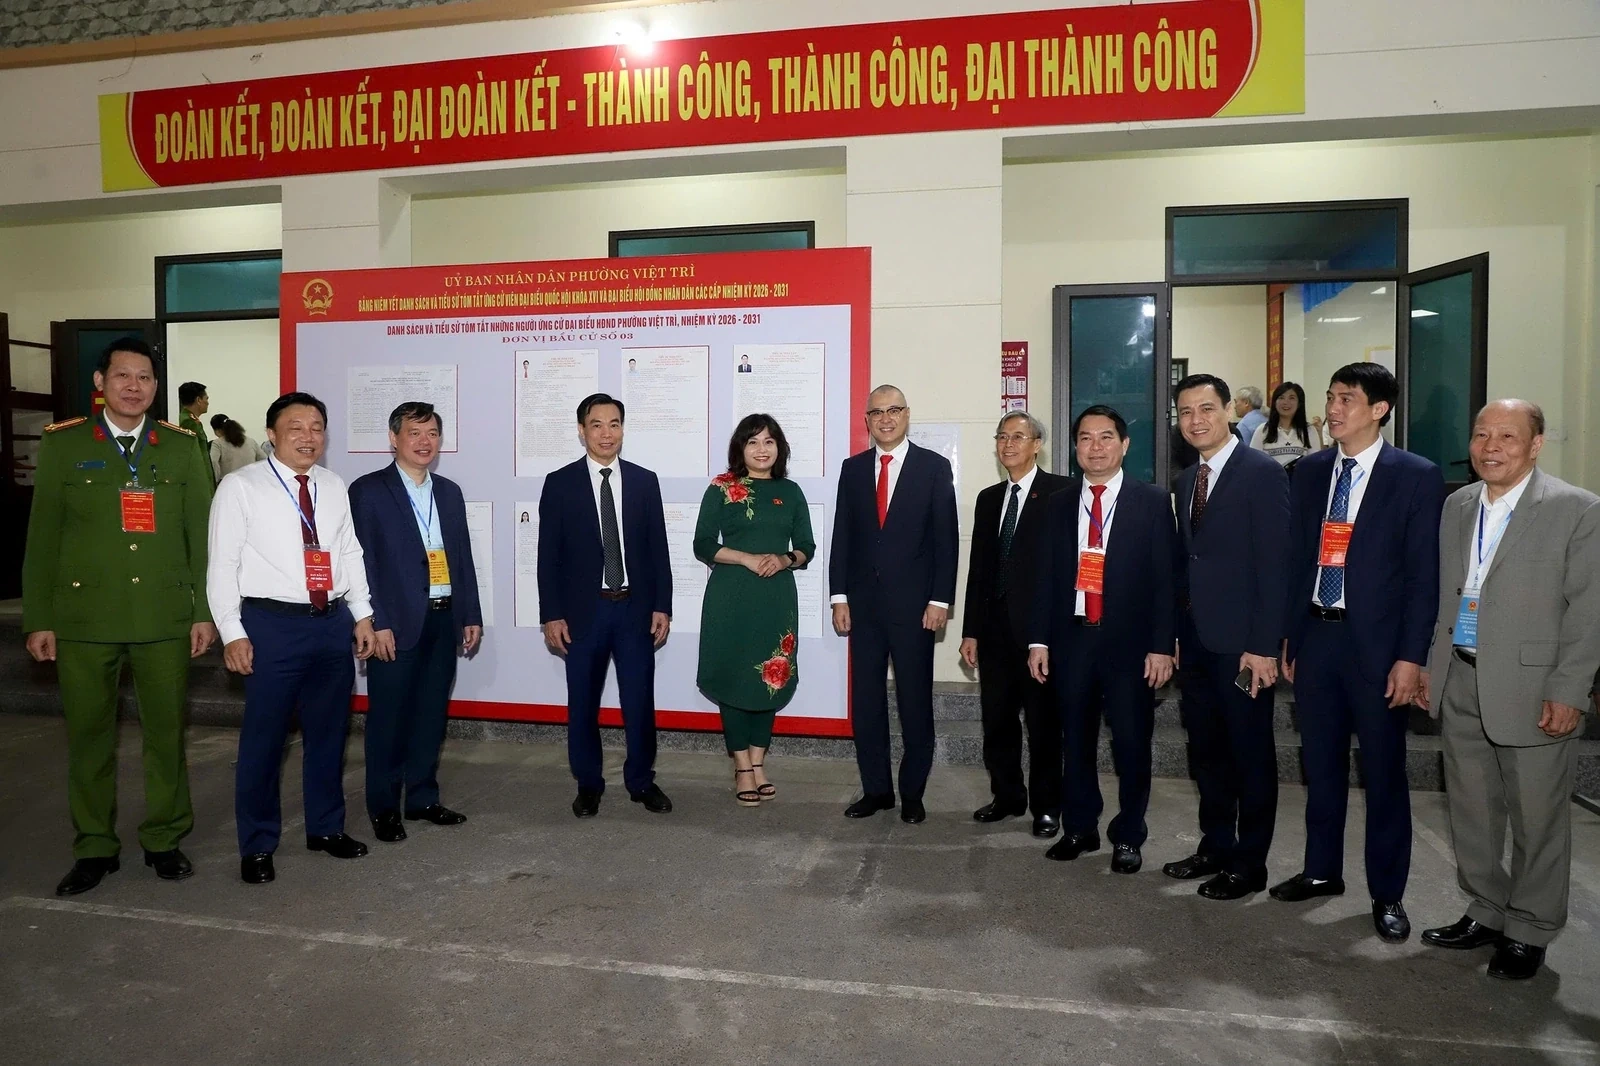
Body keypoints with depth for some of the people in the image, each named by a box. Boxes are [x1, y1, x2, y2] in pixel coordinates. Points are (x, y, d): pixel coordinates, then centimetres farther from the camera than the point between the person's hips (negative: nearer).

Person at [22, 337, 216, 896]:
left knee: (167, 733, 7)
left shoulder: (181, 447, 6)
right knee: (88, 736, 7)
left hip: (165, 618, 0)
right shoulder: (62, 445, 5)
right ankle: (94, 847, 22)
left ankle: (164, 839, 22)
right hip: (83, 618, 0)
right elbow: (42, 538, 4)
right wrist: (38, 620, 0)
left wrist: (205, 610, 1)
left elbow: (201, 534, 5)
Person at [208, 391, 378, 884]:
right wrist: (233, 632, -11)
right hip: (273, 624, -5)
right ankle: (257, 845, 20)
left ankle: (326, 827, 31)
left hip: (333, 621, 5)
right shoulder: (240, 487, -4)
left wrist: (362, 614, 10)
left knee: (328, 732, 15)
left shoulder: (334, 487, 11)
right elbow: (222, 565, -6)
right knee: (264, 737, 3)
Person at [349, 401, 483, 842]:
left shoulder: (450, 492, 14)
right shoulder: (367, 491, -3)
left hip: (444, 620, 5)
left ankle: (423, 797, 25)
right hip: (396, 623, -5)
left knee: (432, 714, 12)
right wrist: (377, 623, -14)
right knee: (388, 716, 3)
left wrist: (471, 615, 10)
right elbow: (362, 561, -8)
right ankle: (383, 808, 17)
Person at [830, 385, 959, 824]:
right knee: (866, 702, 8)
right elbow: (842, 535, 8)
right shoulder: (853, 468, 8)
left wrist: (940, 600, -9)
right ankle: (876, 789, 21)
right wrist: (839, 597, 2)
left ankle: (912, 793, 19)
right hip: (864, 603, 3)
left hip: (914, 604, -3)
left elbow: (946, 538, -3)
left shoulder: (934, 467, -1)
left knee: (915, 703, 6)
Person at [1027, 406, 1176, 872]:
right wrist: (1038, 640, 3)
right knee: (1076, 740, 12)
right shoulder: (1059, 504, 8)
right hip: (1072, 638, 3)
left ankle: (1128, 836, 23)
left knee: (1131, 742, 5)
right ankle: (1079, 828, 28)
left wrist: (1162, 645, -9)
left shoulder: (1152, 502, 0)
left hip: (1129, 641, -3)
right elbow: (1045, 575, 8)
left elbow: (1166, 578, -4)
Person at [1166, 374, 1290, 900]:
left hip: (1240, 640, -7)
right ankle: (1215, 846, 29)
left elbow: (1275, 564, -14)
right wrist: (1175, 632, 10)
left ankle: (1250, 863, 18)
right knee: (1206, 748, 15)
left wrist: (1264, 645, -18)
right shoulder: (1187, 479, 13)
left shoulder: (1262, 472, -10)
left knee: (1250, 752, 6)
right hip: (1195, 638, 7)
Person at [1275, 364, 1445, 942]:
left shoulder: (1417, 477, -5)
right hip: (1314, 636, 4)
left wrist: (1411, 658, -11)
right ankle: (1322, 870, 30)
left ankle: (1387, 893, 22)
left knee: (1384, 773, 7)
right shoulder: (1309, 471, 7)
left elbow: (1423, 574, -7)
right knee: (1320, 765, 14)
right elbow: (1295, 559, 9)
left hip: (1376, 644, -4)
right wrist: (1287, 637, 8)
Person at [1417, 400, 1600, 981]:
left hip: (1533, 690, -5)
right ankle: (1486, 915, 32)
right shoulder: (1457, 506, 10)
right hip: (1459, 686, 6)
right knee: (1471, 811, 15)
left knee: (1537, 819, 7)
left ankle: (1528, 932, 24)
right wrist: (1428, 664, 10)